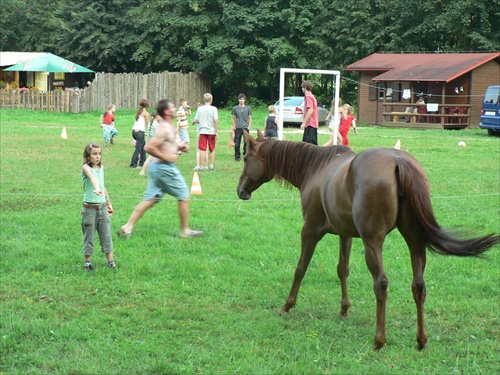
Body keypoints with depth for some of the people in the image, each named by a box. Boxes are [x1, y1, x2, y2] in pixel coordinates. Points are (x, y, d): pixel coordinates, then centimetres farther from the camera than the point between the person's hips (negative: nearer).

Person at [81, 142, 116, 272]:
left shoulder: (101, 168, 9)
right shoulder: (86, 167, -12)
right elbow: (92, 177, -34)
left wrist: (109, 203, 25)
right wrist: (96, 189, -54)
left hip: (102, 207, 5)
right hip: (90, 208, -5)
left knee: (106, 233, 5)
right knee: (89, 235, 4)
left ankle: (110, 260, 9)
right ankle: (87, 261, 14)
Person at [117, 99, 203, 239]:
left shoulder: (168, 127, 13)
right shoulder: (165, 129, -19)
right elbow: (149, 148, -25)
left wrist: (177, 146, 14)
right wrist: (166, 157, -19)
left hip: (157, 166, 10)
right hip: (165, 168, -10)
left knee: (150, 199, 9)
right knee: (184, 196, 3)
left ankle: (127, 227, 6)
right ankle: (185, 231, 13)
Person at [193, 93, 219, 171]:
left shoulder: (200, 109, 0)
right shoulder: (214, 109, -7)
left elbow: (196, 121, 1)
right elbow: (216, 120, -12)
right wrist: (217, 132, -8)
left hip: (202, 131, 1)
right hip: (211, 131, -1)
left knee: (202, 150, 2)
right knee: (212, 150, 12)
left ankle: (201, 167, 1)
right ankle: (211, 166, 15)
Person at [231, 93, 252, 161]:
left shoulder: (248, 108, 8)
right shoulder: (235, 108, 8)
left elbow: (250, 118, 11)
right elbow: (233, 118, 11)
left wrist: (249, 126, -1)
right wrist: (234, 126, 0)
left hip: (245, 128, 0)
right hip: (238, 128, 0)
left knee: (246, 142, -9)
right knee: (237, 143, 1)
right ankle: (237, 156, 10)